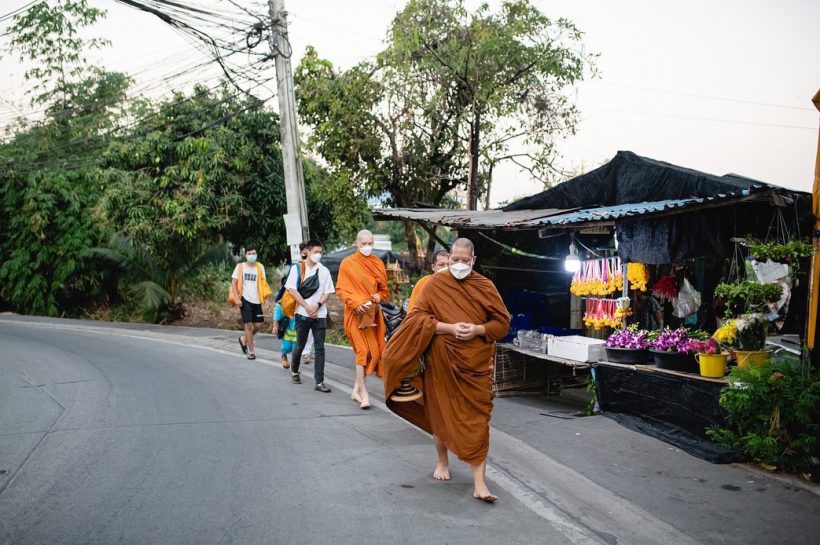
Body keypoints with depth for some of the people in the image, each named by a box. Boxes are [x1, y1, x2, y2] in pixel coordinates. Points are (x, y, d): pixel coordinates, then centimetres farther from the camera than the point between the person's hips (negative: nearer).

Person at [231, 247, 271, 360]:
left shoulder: (260, 267, 6)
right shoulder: (240, 267, -1)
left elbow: (263, 282, 8)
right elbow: (233, 283, -1)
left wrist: (265, 294, -10)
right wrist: (236, 298, -11)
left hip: (256, 300, 3)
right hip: (245, 299, -3)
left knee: (258, 324, 3)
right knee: (249, 324, -4)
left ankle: (244, 339, 30)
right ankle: (251, 351, 6)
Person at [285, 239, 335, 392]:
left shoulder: (324, 271, 6)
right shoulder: (297, 269, 1)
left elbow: (327, 292, 6)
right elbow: (292, 290, -5)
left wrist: (317, 305, -11)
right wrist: (307, 307, -12)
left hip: (320, 314, 1)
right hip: (302, 314, -1)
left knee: (319, 348, -3)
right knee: (300, 345, 9)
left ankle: (319, 381, -4)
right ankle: (294, 371, 35)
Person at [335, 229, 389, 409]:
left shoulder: (377, 263, 11)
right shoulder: (347, 263, -1)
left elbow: (384, 289, 14)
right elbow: (341, 289, -3)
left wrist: (378, 297, -8)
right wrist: (356, 303, -17)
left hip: (373, 313, 5)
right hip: (356, 313, -5)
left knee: (371, 351, 4)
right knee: (364, 350, -13)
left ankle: (356, 389, 17)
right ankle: (363, 393, -10)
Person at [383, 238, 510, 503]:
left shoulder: (485, 287, 1)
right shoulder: (435, 284, -1)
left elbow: (502, 322, 4)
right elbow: (416, 317, -6)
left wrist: (478, 329, -15)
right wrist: (449, 327, -18)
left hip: (476, 364, 0)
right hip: (442, 361, 0)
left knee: (477, 420, -4)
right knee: (440, 413, 13)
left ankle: (479, 482, -2)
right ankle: (442, 461, 38)